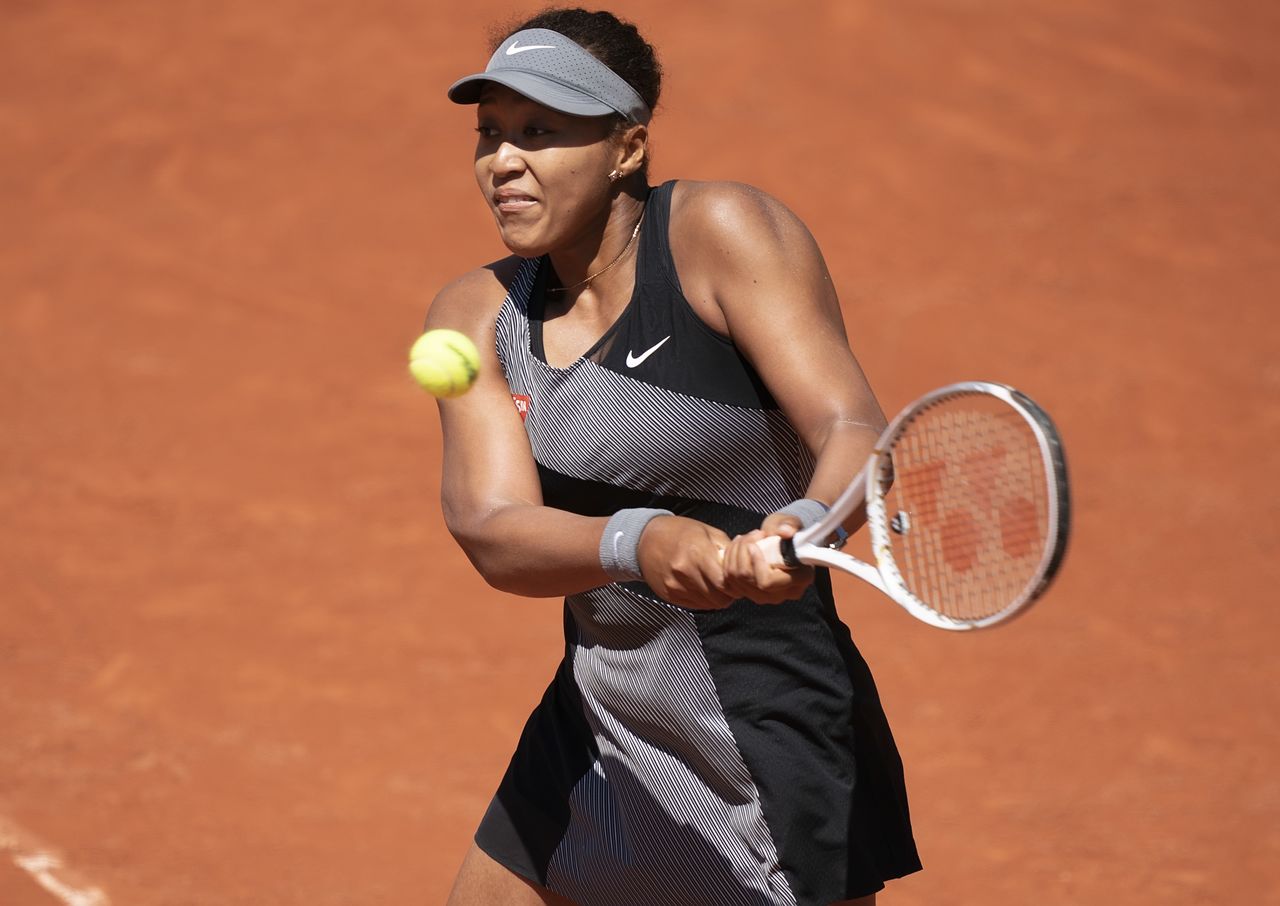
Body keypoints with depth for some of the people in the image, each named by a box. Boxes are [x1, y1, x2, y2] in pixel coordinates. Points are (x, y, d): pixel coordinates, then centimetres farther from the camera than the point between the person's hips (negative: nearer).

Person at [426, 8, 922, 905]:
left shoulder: (721, 229, -13)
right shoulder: (474, 317, 2)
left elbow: (855, 429, -21)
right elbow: (493, 533, -12)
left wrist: (803, 525, -43)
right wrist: (636, 543, -33)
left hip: (773, 726, -6)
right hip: (594, 726, 6)